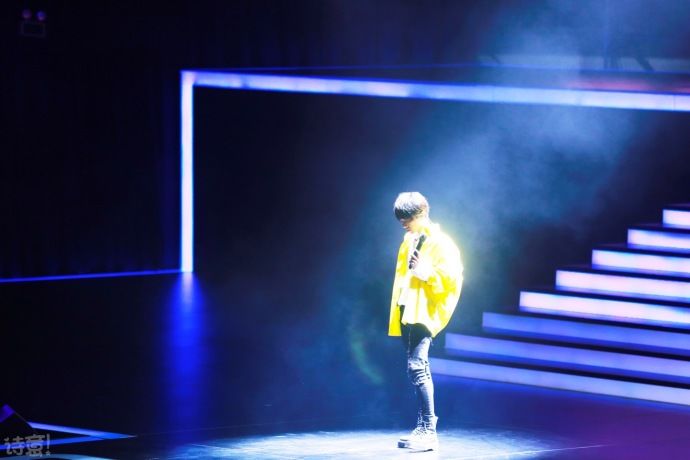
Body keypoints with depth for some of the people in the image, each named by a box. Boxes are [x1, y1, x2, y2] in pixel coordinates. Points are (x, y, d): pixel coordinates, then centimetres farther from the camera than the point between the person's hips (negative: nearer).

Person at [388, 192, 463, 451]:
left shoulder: (440, 243, -9)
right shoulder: (409, 242, 17)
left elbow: (453, 278, -13)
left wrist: (427, 274, -24)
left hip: (424, 313, -9)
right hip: (407, 312, 9)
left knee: (416, 367, -18)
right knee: (418, 369, 12)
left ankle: (429, 432, -19)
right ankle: (423, 428, 17)